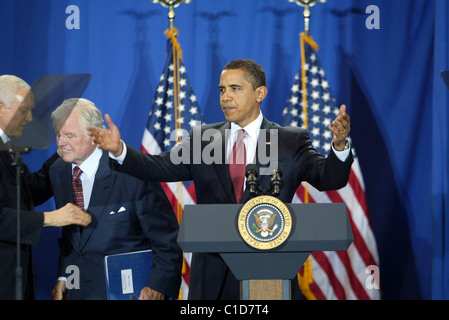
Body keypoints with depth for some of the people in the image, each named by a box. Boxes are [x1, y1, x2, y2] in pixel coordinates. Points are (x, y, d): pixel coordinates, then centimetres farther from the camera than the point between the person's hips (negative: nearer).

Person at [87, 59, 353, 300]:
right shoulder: (203, 140, 11)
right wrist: (119, 150, -16)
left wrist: (339, 146, -31)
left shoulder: (291, 142, 3)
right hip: (212, 277, 2)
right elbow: (159, 167, 1)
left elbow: (330, 179, -10)